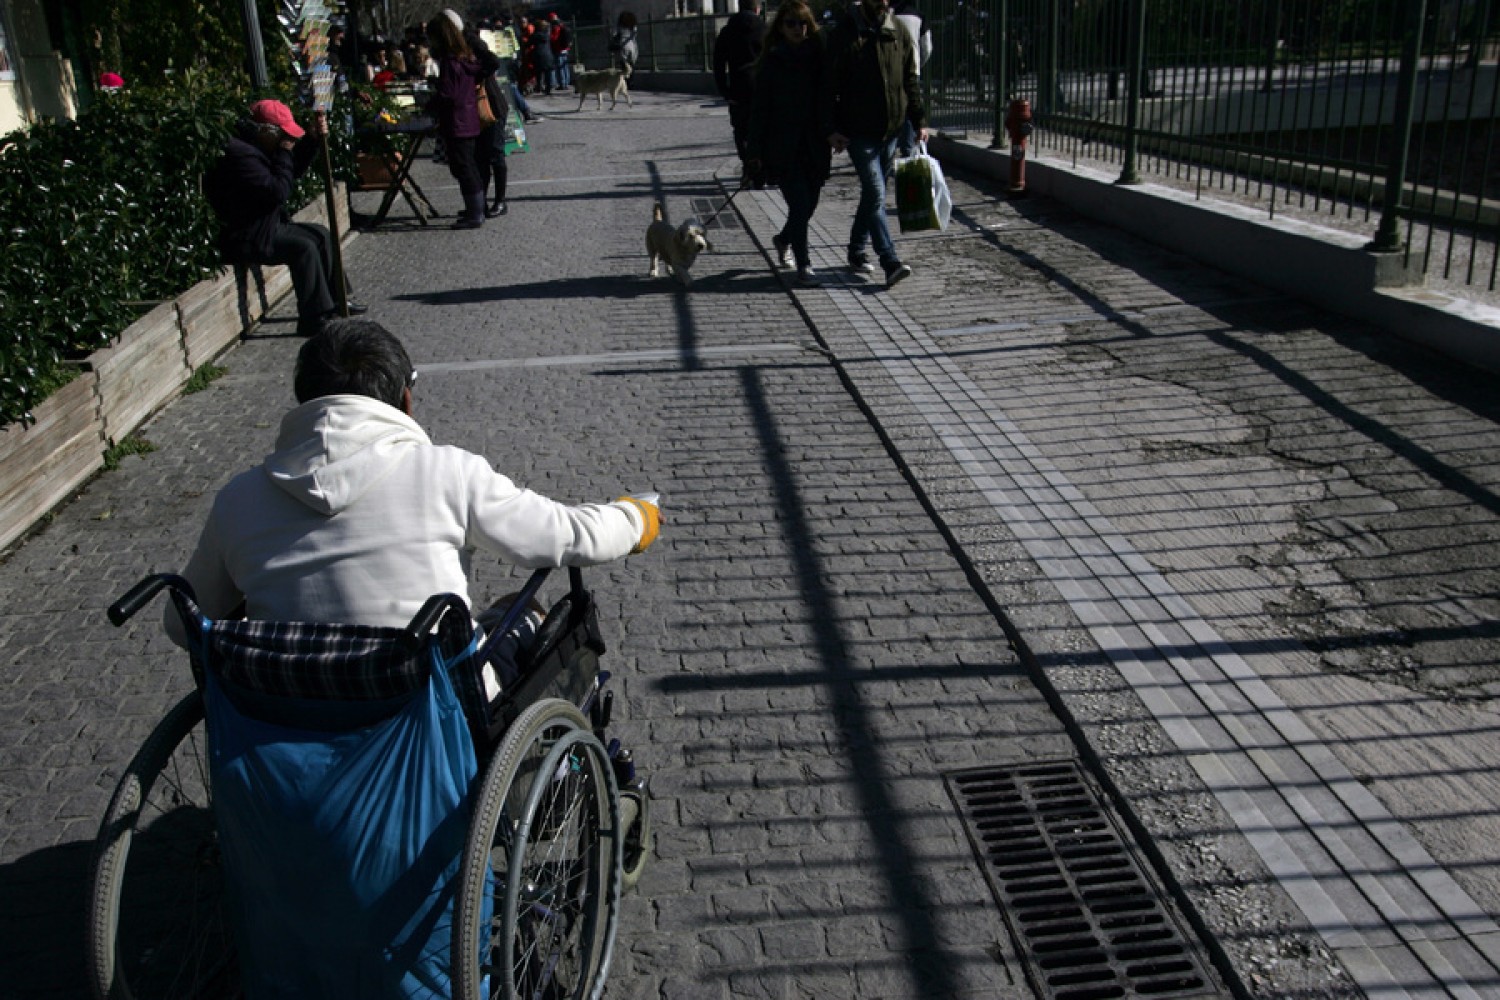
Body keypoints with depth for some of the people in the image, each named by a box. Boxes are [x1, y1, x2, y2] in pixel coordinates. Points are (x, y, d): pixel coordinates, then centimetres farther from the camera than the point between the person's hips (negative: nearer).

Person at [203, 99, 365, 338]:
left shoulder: (258, 146, 10)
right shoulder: (239, 153, -23)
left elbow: (294, 170, 18)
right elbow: (278, 191, -27)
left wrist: (312, 139, 5)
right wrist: (284, 152, -17)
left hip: (268, 224, 11)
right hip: (244, 239, -11)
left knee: (320, 235, 12)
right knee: (303, 248, -25)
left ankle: (335, 299, 19)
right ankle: (313, 319, -21)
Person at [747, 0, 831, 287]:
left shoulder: (818, 56, 6)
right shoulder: (772, 62, -2)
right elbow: (759, 107, -3)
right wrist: (755, 151, -8)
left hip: (814, 147, 4)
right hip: (783, 150, -4)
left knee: (809, 204, 11)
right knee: (800, 205, -10)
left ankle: (783, 240, 40)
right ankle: (803, 266, 2)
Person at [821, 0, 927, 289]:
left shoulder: (899, 33, 7)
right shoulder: (843, 34, -6)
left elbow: (910, 81, 13)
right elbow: (829, 86, -6)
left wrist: (919, 121, 6)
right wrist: (831, 129, -13)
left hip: (891, 131, 5)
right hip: (858, 132, -5)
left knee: (872, 194, 13)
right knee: (876, 194, -12)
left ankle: (856, 252, 28)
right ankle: (891, 262, -16)